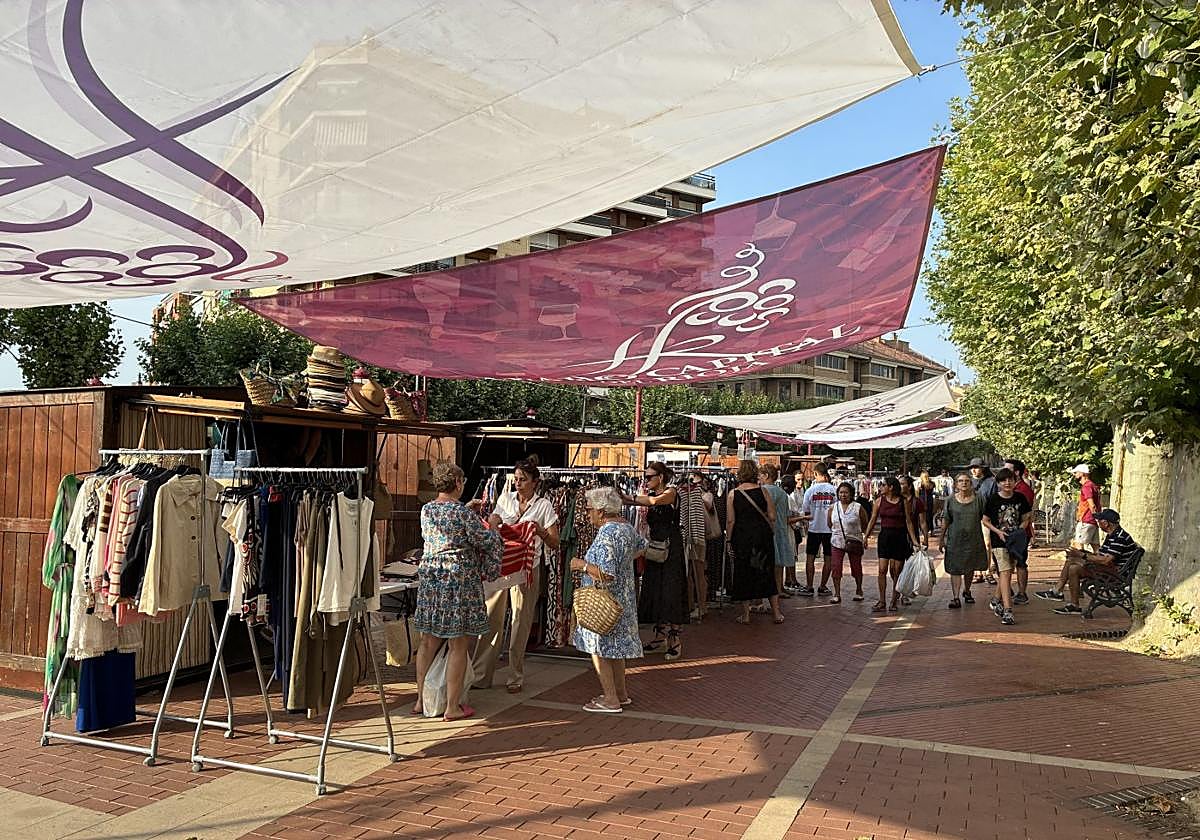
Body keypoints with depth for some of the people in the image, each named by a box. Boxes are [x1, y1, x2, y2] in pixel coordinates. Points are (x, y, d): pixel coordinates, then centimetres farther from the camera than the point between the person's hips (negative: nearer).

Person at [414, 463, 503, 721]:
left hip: (429, 578, 7)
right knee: (458, 646, 2)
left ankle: (421, 700, 23)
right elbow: (485, 541, -8)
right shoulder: (463, 512, -14)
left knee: (429, 641, 15)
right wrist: (496, 534, 13)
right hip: (459, 579, -7)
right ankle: (452, 706, 6)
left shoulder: (426, 510, 6)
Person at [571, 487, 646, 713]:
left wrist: (582, 565, -18)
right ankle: (621, 693, 27)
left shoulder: (606, 534, -25)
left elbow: (607, 575, -29)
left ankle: (610, 700, 5)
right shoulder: (626, 525, 4)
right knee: (616, 646, 18)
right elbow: (642, 545, 24)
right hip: (623, 597, 10)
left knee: (599, 648, 1)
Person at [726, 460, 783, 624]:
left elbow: (730, 520, -7)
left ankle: (745, 615, 13)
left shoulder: (733, 494, -5)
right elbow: (772, 517, -2)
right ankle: (776, 612, 15)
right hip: (763, 536, 2)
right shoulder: (763, 491, -2)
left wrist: (728, 540, 1)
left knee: (743, 574, 9)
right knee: (767, 573, 12)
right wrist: (770, 534, 13)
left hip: (742, 537, -1)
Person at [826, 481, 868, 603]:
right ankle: (837, 594, -1)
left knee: (856, 567, 10)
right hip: (837, 542, 1)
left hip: (854, 542, -1)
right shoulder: (833, 508, 4)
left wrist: (855, 531, 1)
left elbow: (865, 525, 6)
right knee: (836, 568, -6)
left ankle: (859, 591, 29)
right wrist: (836, 532, 10)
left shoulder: (858, 508, -3)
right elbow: (829, 525, 15)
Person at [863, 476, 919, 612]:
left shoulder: (903, 502, -2)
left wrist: (914, 541, -3)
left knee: (896, 571, 3)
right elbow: (873, 520, 9)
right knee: (882, 570, -5)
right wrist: (866, 536, 4)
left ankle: (894, 599, 20)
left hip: (899, 537, -2)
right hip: (884, 536, 2)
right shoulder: (880, 500, 4)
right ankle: (882, 602, 0)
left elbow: (908, 522, 1)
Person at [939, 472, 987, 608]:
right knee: (955, 569, -6)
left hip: (974, 539, 1)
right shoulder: (950, 501, 0)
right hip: (955, 540, -1)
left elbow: (984, 519, 6)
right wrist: (941, 539, 7)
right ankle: (955, 597, -5)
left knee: (970, 568, 13)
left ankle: (966, 591, 34)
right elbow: (946, 522, 5)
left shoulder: (978, 499, 0)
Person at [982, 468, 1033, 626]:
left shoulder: (1020, 499, 3)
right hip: (998, 542, -4)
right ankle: (1007, 610, -17)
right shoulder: (993, 500, -6)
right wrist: (998, 531, -13)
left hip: (1015, 542, 4)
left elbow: (1025, 519, 11)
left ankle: (996, 600, 36)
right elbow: (985, 520, 1)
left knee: (1007, 573, 14)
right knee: (1005, 572, -14)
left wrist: (1020, 530, -8)